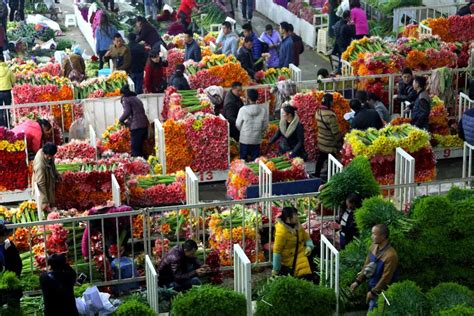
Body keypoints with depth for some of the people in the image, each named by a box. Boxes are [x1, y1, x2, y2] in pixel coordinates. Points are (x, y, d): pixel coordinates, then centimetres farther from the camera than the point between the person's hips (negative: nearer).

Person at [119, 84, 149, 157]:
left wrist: (121, 120, 3)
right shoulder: (135, 98, 22)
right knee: (140, 147, 15)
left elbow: (127, 112, -14)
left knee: (135, 149, -5)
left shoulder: (125, 99, 0)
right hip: (145, 124, 8)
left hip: (136, 126, -8)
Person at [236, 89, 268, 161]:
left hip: (245, 139, -2)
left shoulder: (243, 109, -17)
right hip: (257, 139, 2)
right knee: (255, 160, 13)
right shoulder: (262, 110, -11)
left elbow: (238, 124, -6)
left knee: (243, 159, 12)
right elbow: (265, 125, 0)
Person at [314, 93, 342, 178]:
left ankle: (316, 175, 32)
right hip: (329, 144, -8)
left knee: (321, 159, 21)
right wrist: (339, 142, -9)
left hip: (321, 141, 8)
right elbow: (335, 132, -22)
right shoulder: (330, 115, -28)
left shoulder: (318, 112, -4)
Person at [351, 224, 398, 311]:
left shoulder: (390, 255, -30)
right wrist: (358, 281, 8)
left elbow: (386, 278, -24)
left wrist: (373, 292, -18)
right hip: (372, 286, 8)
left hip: (380, 291, -8)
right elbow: (367, 265, 9)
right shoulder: (374, 246, -4)